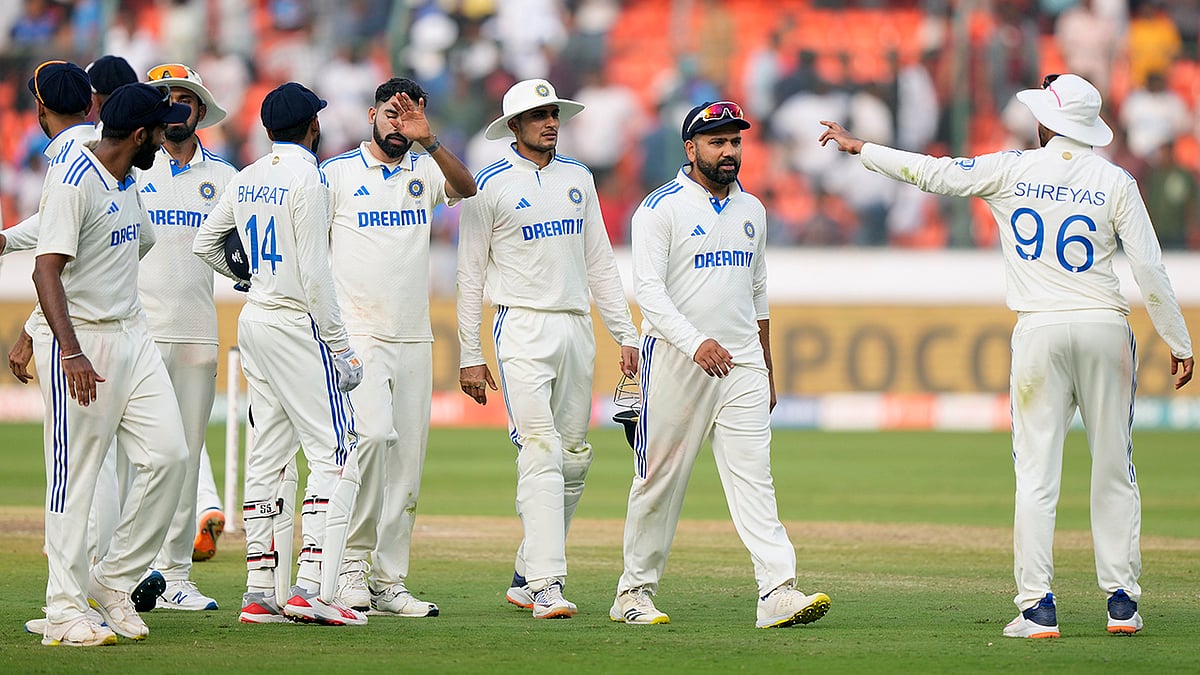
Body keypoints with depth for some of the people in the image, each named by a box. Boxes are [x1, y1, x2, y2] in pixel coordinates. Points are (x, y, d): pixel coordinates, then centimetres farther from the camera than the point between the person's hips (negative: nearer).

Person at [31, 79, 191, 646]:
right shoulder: (73, 182, -16)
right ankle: (64, 613, 0)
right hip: (78, 342, -9)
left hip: (130, 335, 9)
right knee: (75, 473, -5)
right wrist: (70, 350, -33)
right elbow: (47, 269, -27)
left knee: (167, 454, 0)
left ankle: (113, 580, 12)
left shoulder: (124, 182, 12)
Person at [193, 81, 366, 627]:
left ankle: (261, 592, 8)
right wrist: (341, 347, -14)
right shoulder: (306, 178, -13)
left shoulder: (246, 179, 10)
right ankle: (310, 587, -18)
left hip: (253, 322, 8)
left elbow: (204, 243, 19)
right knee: (333, 451, -8)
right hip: (297, 324, -8)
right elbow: (314, 274, -17)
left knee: (269, 454, 9)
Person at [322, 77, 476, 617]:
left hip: (414, 339, 4)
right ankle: (352, 562, -11)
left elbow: (466, 188, -11)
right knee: (373, 435, -22)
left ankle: (389, 581, 8)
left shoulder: (426, 173, 11)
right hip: (356, 335, -4)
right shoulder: (336, 173, 3)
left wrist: (428, 142, -26)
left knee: (407, 458, 3)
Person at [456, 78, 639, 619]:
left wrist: (625, 333, 11)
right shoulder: (490, 185, -4)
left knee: (574, 457, 7)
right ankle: (545, 584, -21)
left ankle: (527, 577, 17)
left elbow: (599, 261, 17)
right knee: (541, 452, -16)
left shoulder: (578, 178, 13)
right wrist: (469, 357, -7)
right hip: (523, 330, -6)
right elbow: (470, 275, -3)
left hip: (577, 327, 6)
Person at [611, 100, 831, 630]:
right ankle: (634, 592, 14)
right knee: (659, 481, 3)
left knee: (753, 476, -6)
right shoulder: (661, 208, -7)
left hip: (741, 366, 5)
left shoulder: (750, 210, 14)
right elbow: (648, 288, -17)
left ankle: (778, 592, -16)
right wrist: (696, 342, -30)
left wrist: (767, 371, 20)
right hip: (675, 363, -5)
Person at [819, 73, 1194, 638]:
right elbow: (1150, 271, -3)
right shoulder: (1115, 182, 1)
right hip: (1106, 329, 1)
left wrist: (859, 148, 19)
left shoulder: (1013, 170, 1)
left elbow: (934, 174, 6)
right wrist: (1179, 344, 3)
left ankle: (1037, 608, -6)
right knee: (1113, 468, 7)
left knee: (1036, 473, 0)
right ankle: (1121, 602, 6)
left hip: (1040, 332, -1)